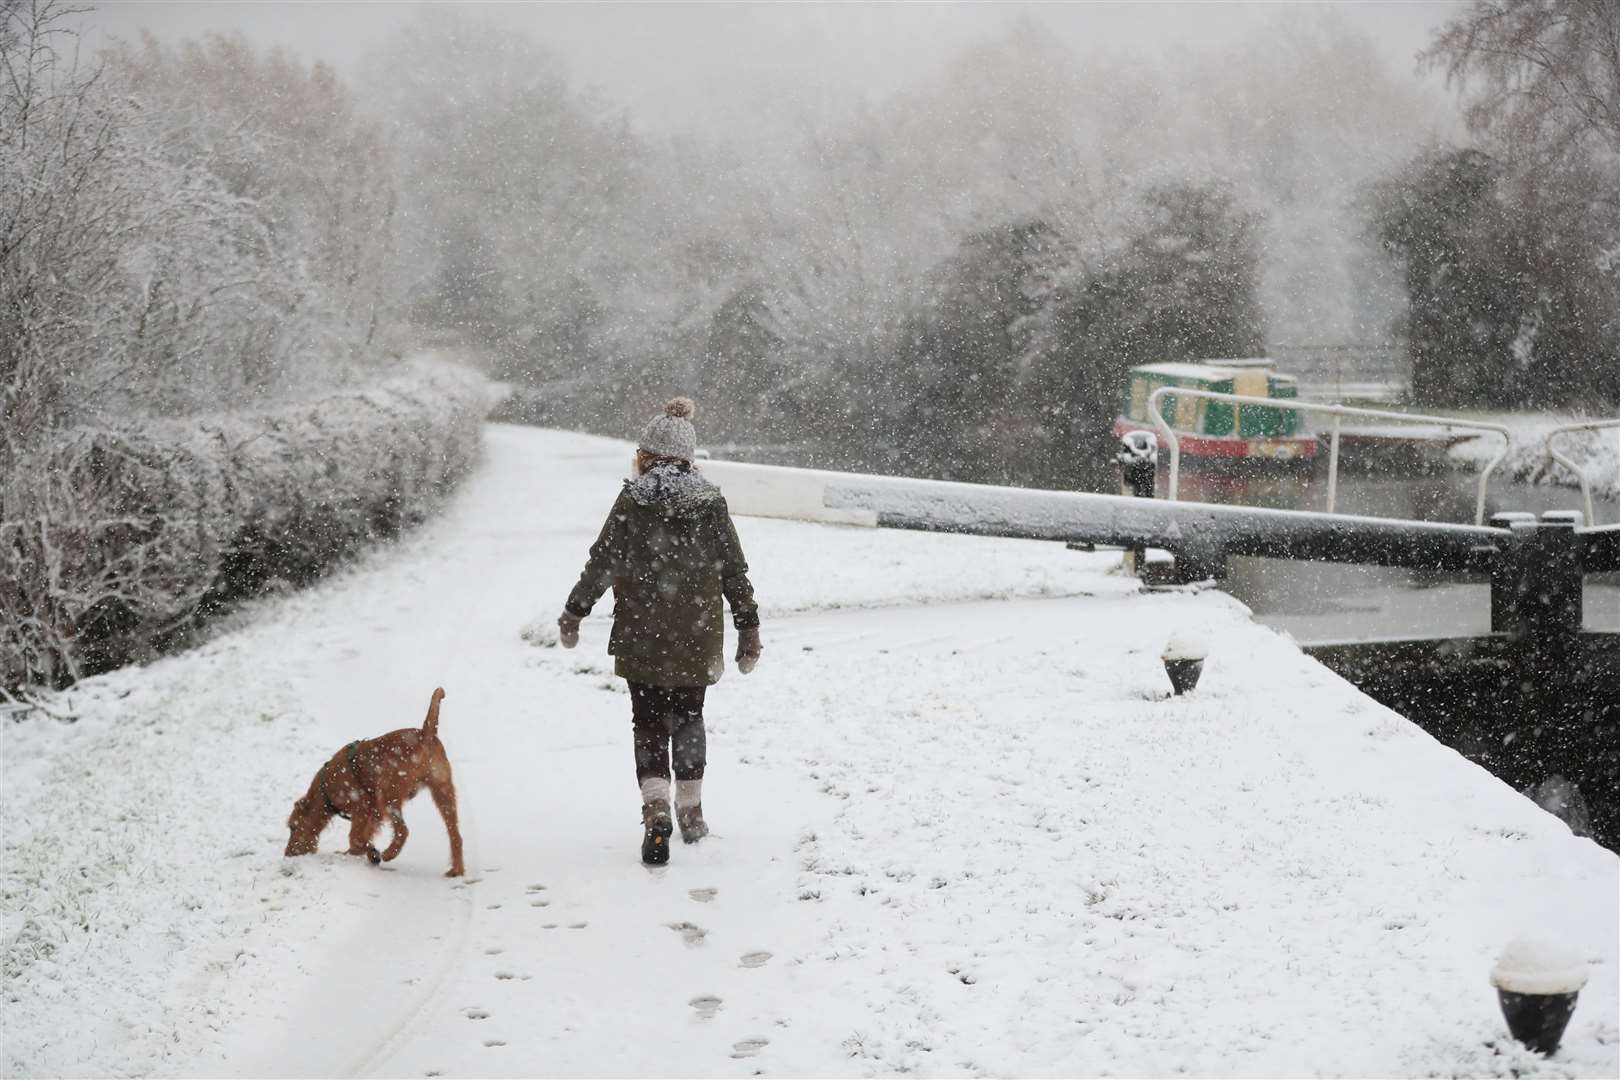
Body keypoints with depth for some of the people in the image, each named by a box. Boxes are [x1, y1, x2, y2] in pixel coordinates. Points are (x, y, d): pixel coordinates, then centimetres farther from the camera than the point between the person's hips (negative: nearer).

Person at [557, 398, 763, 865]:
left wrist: (573, 613, 9)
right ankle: (691, 812, 26)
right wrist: (748, 629, 10)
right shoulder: (711, 504, -1)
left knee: (649, 723, 6)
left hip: (642, 639, -2)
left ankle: (656, 812, -11)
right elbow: (735, 572, 2)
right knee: (688, 719, 19)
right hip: (697, 639, 2)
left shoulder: (632, 502, -7)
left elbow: (601, 563, -4)